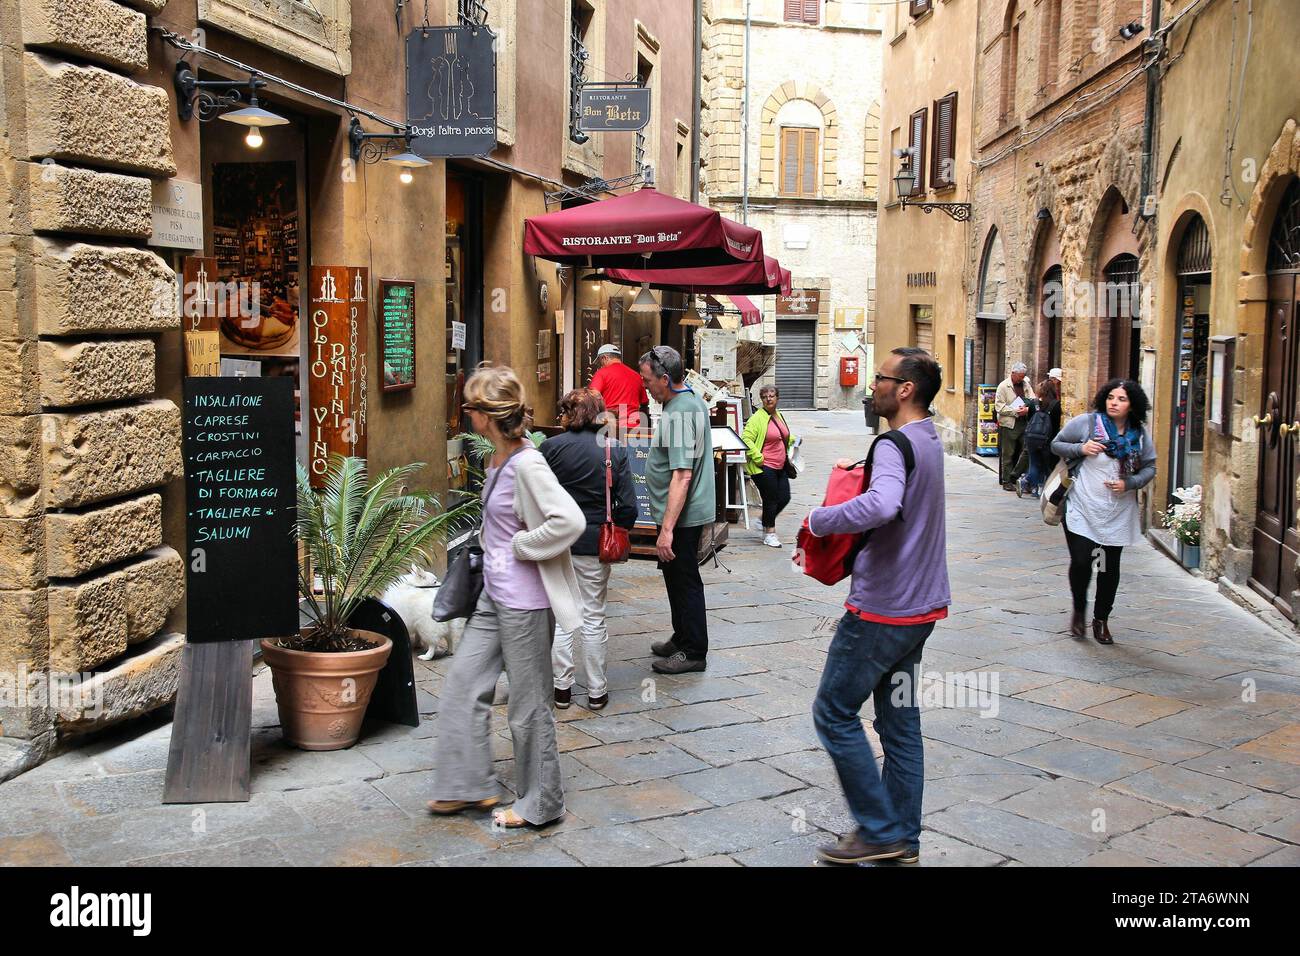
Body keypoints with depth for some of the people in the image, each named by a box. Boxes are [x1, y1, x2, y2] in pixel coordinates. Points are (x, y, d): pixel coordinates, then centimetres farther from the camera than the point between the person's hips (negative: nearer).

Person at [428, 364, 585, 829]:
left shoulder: (526, 464, -22)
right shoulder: (500, 459, 6)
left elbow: (569, 521, -30)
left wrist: (521, 545, -19)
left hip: (524, 599, -10)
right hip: (494, 594, 10)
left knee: (528, 702, 5)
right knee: (463, 684, 14)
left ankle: (540, 803, 22)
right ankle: (470, 784, 27)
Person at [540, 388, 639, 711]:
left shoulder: (551, 447, -7)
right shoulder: (615, 450, -3)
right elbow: (628, 505, -6)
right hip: (594, 544, 1)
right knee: (593, 617, 10)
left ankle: (562, 687, 15)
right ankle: (596, 691, 16)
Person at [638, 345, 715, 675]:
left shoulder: (678, 415, -23)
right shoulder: (694, 401, 10)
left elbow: (682, 476, -29)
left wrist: (667, 529, -30)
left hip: (682, 515, -10)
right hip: (695, 510, 10)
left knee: (684, 581, 0)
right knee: (676, 576, 20)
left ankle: (693, 652, 11)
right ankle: (682, 639, 33)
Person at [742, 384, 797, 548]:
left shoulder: (779, 416, 13)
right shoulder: (757, 418, -13)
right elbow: (746, 439, -20)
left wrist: (793, 440, 13)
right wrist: (758, 458, -22)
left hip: (780, 467, 8)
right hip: (764, 467, -8)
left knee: (784, 498, 9)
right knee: (771, 500, -1)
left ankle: (766, 521, 32)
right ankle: (769, 534, 14)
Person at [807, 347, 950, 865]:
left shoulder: (894, 446, -20)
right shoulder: (929, 439, 12)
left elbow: (882, 506, -41)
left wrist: (819, 519, -26)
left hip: (881, 609, -9)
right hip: (919, 605, 9)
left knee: (835, 712, 2)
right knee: (899, 720, 14)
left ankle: (880, 830, 7)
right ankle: (904, 837, 22)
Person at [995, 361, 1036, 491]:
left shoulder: (1026, 385, 13)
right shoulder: (1003, 386, -2)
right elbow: (999, 407, -8)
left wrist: (1028, 409, -12)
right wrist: (1015, 411, -16)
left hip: (1024, 423, 5)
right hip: (1009, 424, -5)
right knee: (1008, 454, 2)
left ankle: (1014, 476, 11)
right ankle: (1007, 481, 9)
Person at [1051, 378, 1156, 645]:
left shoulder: (1140, 434, 0)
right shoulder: (1086, 422, -8)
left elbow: (1150, 467, 9)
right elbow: (1056, 444, 2)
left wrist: (1129, 483, -10)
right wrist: (1080, 449, -17)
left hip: (1118, 513, 3)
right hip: (1082, 509, -3)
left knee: (1110, 567, 11)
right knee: (1081, 562, -10)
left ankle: (1101, 620, 29)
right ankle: (1079, 611, 19)